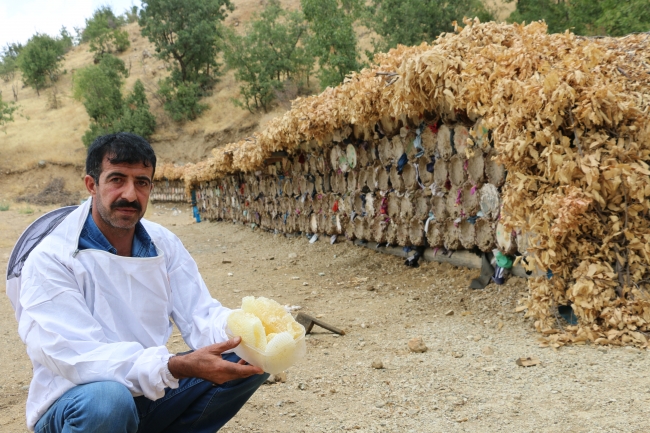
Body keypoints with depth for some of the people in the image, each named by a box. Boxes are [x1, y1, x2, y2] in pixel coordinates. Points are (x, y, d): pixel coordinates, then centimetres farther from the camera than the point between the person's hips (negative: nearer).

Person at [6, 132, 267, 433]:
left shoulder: (163, 244, 1)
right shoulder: (50, 260, -18)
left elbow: (199, 316, -7)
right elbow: (78, 357, -28)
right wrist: (180, 367, -40)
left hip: (151, 391, 6)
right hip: (74, 406, -5)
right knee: (108, 399, -39)